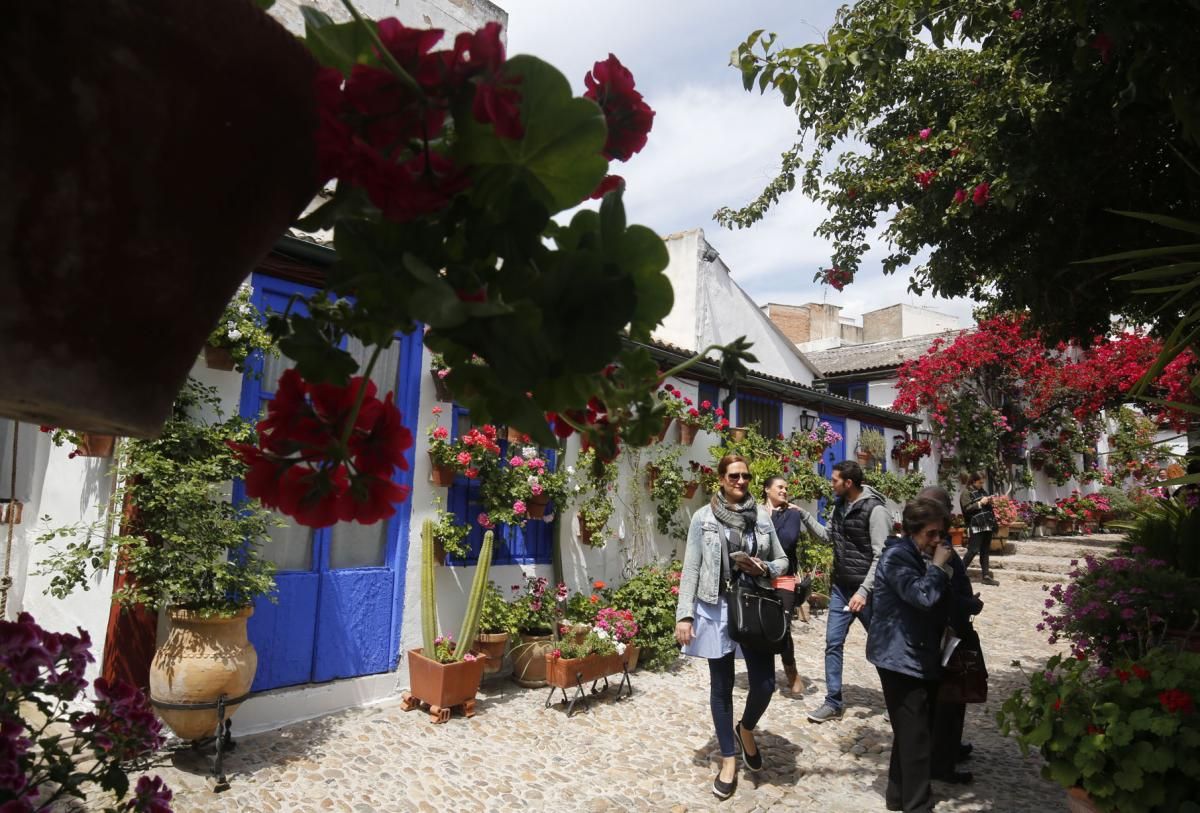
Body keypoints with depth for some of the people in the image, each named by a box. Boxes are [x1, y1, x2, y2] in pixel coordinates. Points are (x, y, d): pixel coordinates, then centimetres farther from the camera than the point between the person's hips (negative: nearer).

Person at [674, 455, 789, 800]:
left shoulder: (762, 516, 3)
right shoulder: (703, 518, -3)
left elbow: (782, 560, 12)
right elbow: (691, 570, -3)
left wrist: (765, 569, -11)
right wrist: (684, 615, -8)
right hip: (716, 610, -2)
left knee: (764, 684, 1)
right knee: (721, 687, 9)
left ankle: (746, 729, 34)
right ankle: (729, 760, 27)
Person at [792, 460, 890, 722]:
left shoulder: (875, 510, -19)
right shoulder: (840, 505, 5)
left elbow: (881, 557, -20)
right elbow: (827, 535, 18)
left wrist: (864, 591, -24)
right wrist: (803, 514, 10)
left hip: (866, 590, -7)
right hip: (840, 587, 7)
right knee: (833, 643, 6)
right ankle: (833, 702, 16)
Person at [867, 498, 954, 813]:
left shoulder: (920, 557, 15)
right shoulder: (896, 556, -16)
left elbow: (937, 603, 21)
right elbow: (923, 597, -28)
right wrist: (938, 567, -16)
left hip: (918, 656, 10)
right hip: (900, 657, -9)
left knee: (910, 732, 16)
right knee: (915, 736, -5)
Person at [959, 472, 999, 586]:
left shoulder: (983, 491, 17)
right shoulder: (966, 492, -5)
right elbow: (967, 509, -14)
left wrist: (990, 502, 6)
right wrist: (980, 503, -18)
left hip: (987, 525, 7)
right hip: (975, 526, -7)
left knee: (985, 551, 7)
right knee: (973, 550, -10)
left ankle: (986, 576, 10)